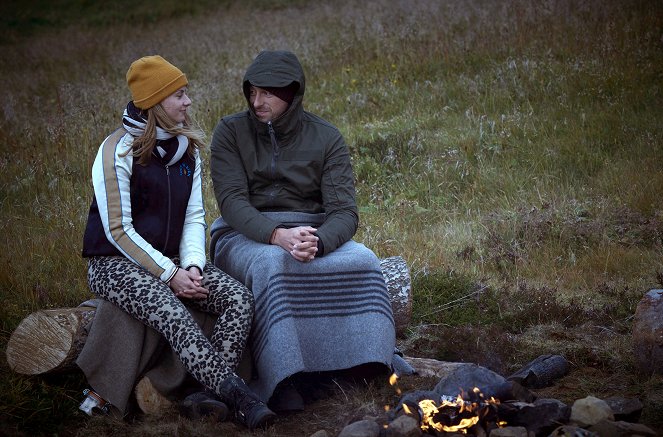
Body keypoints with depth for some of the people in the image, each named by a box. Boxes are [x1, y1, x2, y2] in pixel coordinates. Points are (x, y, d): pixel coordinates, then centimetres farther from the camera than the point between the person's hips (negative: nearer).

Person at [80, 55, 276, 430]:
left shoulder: (188, 146, 10)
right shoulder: (119, 150, -10)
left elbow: (194, 216, 9)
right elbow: (118, 230, -13)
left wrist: (192, 265, -10)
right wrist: (169, 274, -18)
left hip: (173, 258, 6)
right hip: (116, 263, -6)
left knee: (240, 299, -21)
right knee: (172, 314, -36)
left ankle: (212, 392, -30)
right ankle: (237, 395, -40)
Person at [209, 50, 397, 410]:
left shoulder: (326, 138, 1)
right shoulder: (231, 131, -1)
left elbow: (344, 212, -9)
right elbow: (231, 201, -13)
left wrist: (317, 242, -32)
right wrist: (277, 235, -32)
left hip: (313, 234, 2)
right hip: (245, 236, -2)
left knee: (362, 260, -29)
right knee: (272, 264, -38)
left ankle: (365, 369, -24)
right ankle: (278, 379, -37)